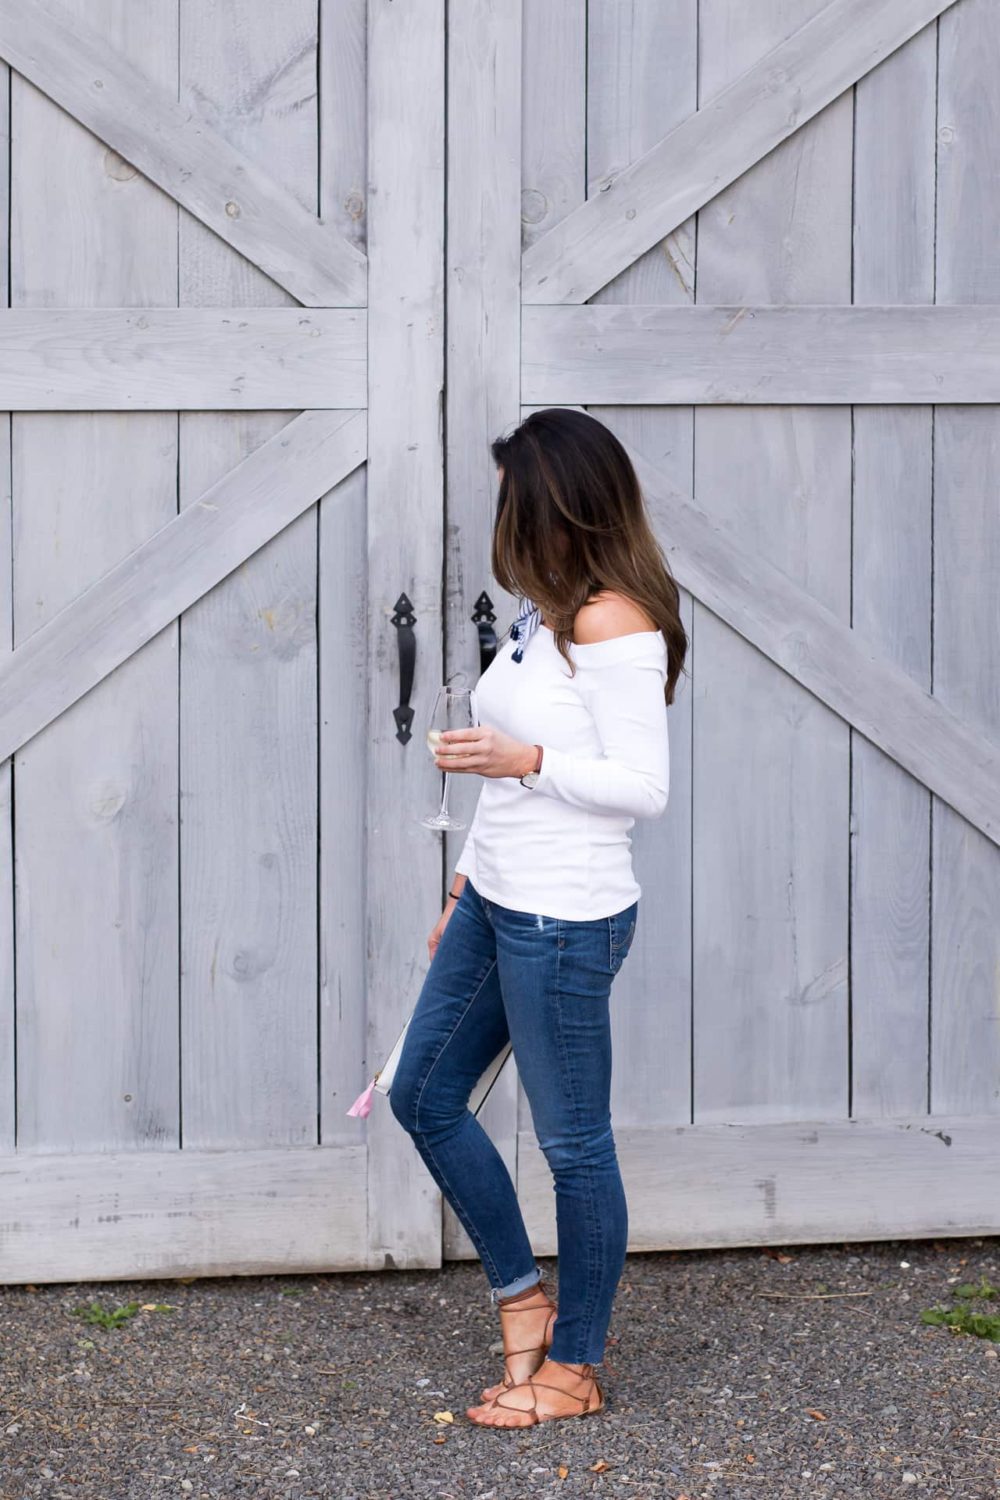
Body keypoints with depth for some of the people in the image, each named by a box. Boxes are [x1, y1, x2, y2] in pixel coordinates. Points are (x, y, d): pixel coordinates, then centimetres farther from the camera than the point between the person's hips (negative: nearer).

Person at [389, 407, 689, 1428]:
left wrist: (525, 760, -23)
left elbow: (643, 788, -19)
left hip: (564, 921, -10)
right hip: (496, 902, 10)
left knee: (572, 1141, 4)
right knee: (422, 1095, 16)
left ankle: (574, 1364, 19)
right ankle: (522, 1297, 30)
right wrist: (467, 883, 20)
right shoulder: (543, 614, 10)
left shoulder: (614, 624, -17)